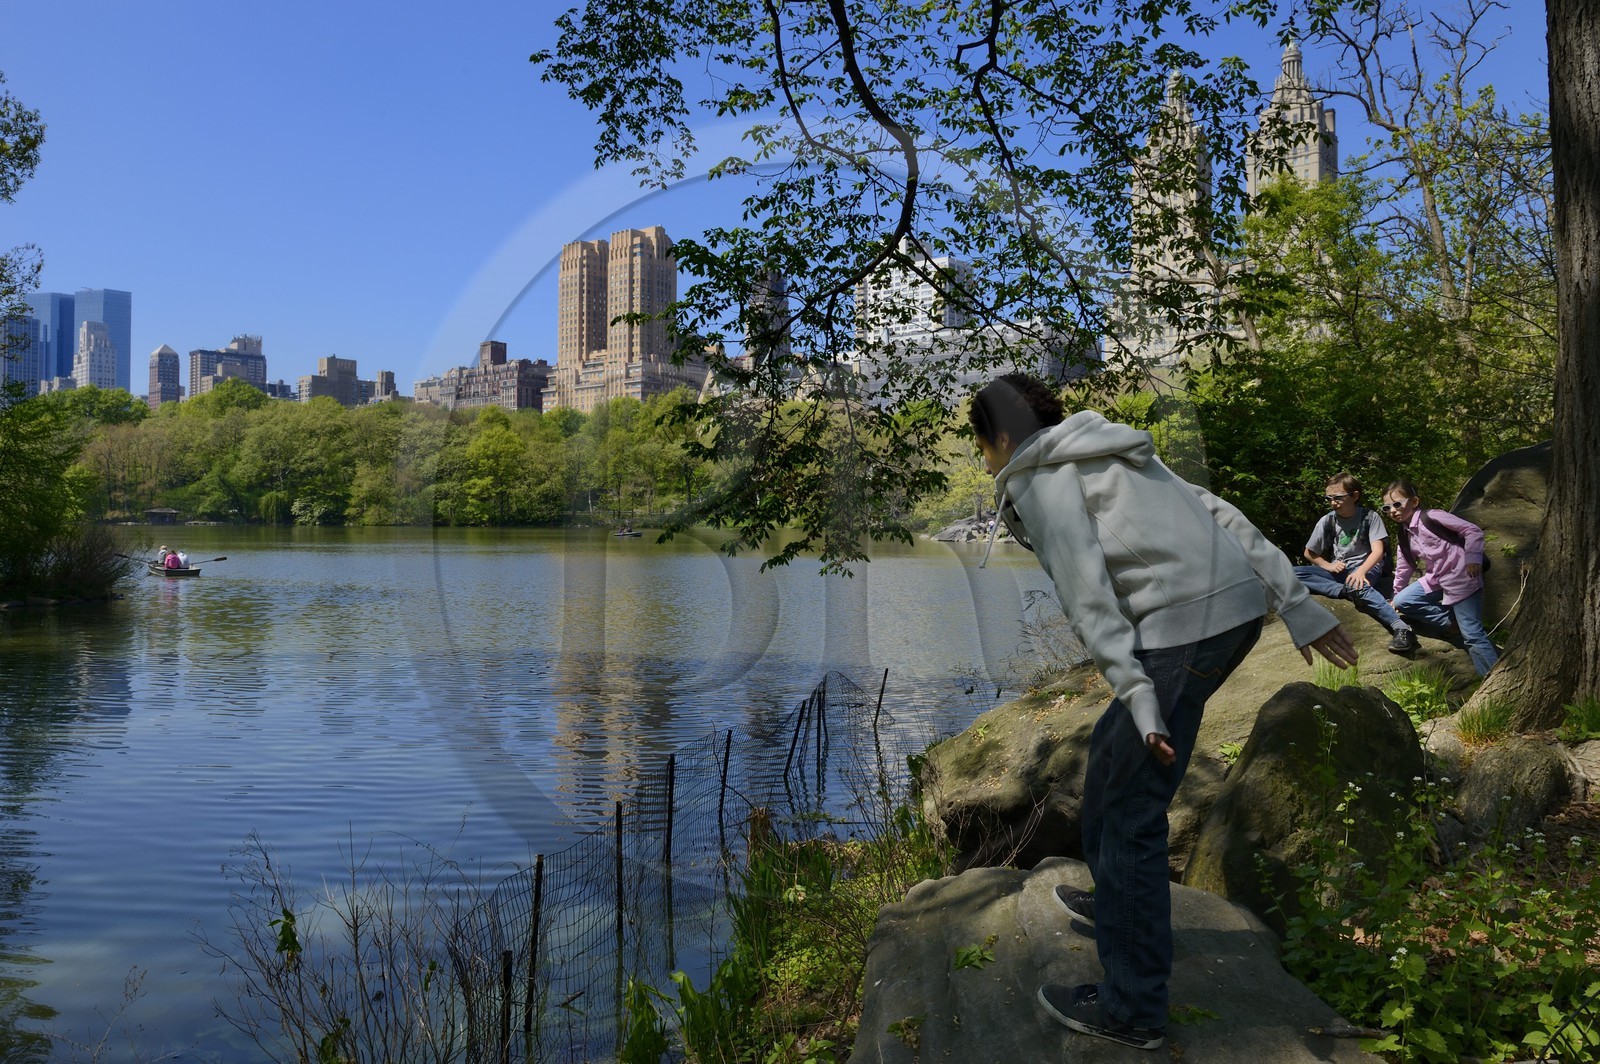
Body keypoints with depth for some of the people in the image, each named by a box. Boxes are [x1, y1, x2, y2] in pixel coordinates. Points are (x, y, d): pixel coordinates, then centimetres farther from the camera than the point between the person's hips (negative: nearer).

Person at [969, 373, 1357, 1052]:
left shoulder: (1040, 474, -2)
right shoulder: (1110, 454, 23)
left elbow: (1086, 591, -13)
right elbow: (1222, 517, 18)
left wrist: (1136, 696, -17)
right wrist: (1299, 608, 16)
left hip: (1183, 627, -9)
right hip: (1238, 609, 9)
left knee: (1131, 812, 3)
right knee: (1110, 750, 27)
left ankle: (1132, 1007, 13)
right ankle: (1119, 900, 44)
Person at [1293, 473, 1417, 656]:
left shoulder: (1370, 517, -6)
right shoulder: (1328, 520, 3)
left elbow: (1378, 551, -17)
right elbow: (1309, 553, 11)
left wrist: (1361, 571, -36)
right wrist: (1328, 566, -8)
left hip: (1366, 567, -4)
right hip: (1338, 571, 4)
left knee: (1357, 585, -43)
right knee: (1292, 573, -22)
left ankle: (1400, 627, -48)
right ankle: (1347, 591, -31)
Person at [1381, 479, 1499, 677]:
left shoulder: (1431, 517, -13)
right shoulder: (1403, 534, 11)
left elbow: (1473, 530, -14)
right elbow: (1403, 566, 22)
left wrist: (1473, 559, -19)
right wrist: (1397, 593, 27)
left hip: (1462, 578, -8)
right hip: (1436, 580, 8)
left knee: (1473, 634, -12)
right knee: (1402, 602, -1)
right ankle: (1452, 623, 1)